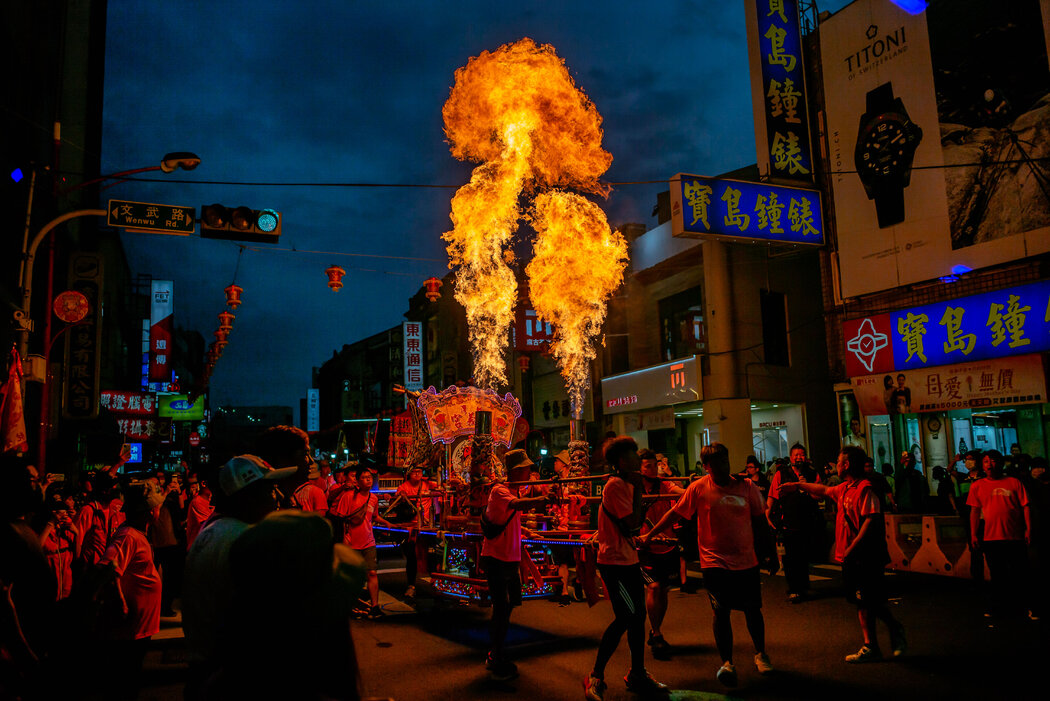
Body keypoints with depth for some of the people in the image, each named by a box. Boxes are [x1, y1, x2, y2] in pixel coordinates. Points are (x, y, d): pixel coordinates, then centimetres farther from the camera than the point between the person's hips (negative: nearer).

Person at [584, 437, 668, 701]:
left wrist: (638, 490, 2)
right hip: (615, 562, -10)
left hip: (628, 560, 10)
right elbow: (633, 522, -23)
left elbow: (637, 523, 13)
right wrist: (637, 489, -17)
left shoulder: (625, 484, 14)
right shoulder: (616, 485, -16)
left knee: (637, 616, 12)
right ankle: (596, 677, 0)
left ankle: (637, 675, 24)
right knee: (625, 618, -9)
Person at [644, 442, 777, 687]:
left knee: (752, 609, 11)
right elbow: (675, 513, 0)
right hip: (715, 561, -2)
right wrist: (650, 535, 0)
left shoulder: (746, 487, -1)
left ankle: (760, 654, 35)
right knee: (721, 612, -3)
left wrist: (771, 555, 9)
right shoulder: (699, 488, -6)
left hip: (746, 560, 2)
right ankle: (726, 663, 11)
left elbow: (760, 523, 6)